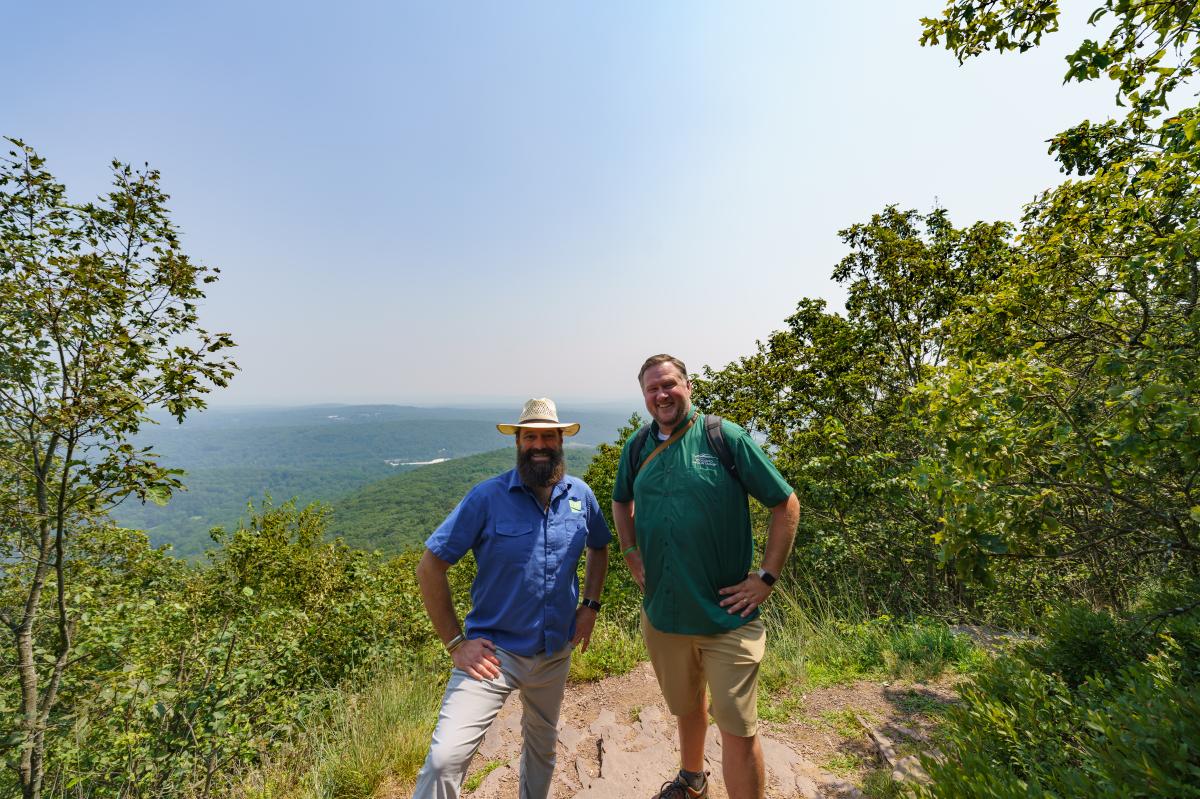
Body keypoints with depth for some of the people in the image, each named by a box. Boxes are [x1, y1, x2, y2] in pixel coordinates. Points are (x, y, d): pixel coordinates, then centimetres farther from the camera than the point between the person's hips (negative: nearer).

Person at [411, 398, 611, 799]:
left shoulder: (580, 495, -6)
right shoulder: (487, 496, -18)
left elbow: (599, 548, 12)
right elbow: (429, 567, -14)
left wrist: (590, 605, 1)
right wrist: (455, 642, -15)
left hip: (557, 652, 4)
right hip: (494, 650, -4)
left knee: (542, 743, 26)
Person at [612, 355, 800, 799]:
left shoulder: (724, 436, -12)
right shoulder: (637, 447, 0)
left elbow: (786, 504, -8)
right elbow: (621, 501, 18)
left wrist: (766, 578, -10)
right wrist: (631, 555, 7)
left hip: (727, 614, -4)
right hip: (661, 613, 4)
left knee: (737, 729, 4)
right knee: (686, 708, 25)